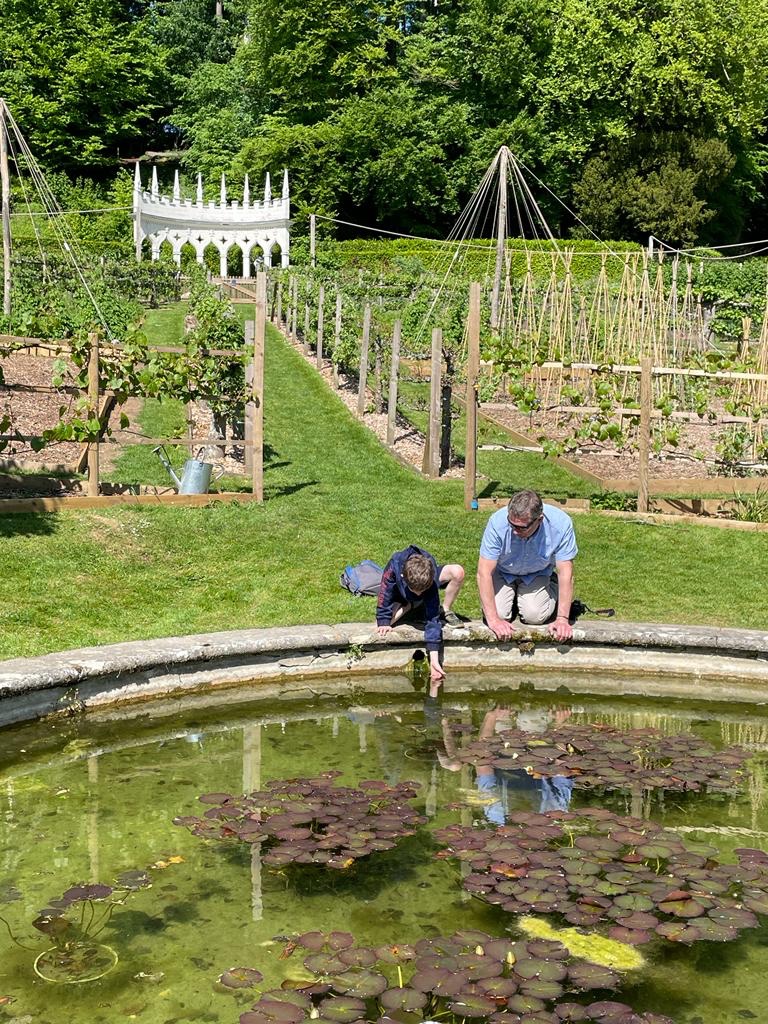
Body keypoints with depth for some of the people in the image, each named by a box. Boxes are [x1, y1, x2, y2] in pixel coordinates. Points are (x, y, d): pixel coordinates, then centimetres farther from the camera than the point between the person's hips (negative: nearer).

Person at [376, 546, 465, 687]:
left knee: (458, 572, -30)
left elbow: (432, 618, -40)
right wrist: (383, 622, -30)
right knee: (381, 627, -25)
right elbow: (384, 595, -26)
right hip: (401, 595, 1)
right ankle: (411, 606, 4)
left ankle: (446, 611, -4)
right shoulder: (394, 567, -43)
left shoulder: (431, 581, -40)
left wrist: (434, 660, -42)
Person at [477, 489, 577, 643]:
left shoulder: (561, 524, -32)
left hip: (537, 574, 0)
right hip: (503, 573, 0)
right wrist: (493, 620, -36)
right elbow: (484, 572, -31)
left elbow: (565, 573, -25)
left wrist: (562, 619, -30)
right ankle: (512, 594, 18)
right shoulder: (498, 522, -35)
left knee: (535, 616, -18)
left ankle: (553, 588, 16)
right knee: (499, 613, -18)